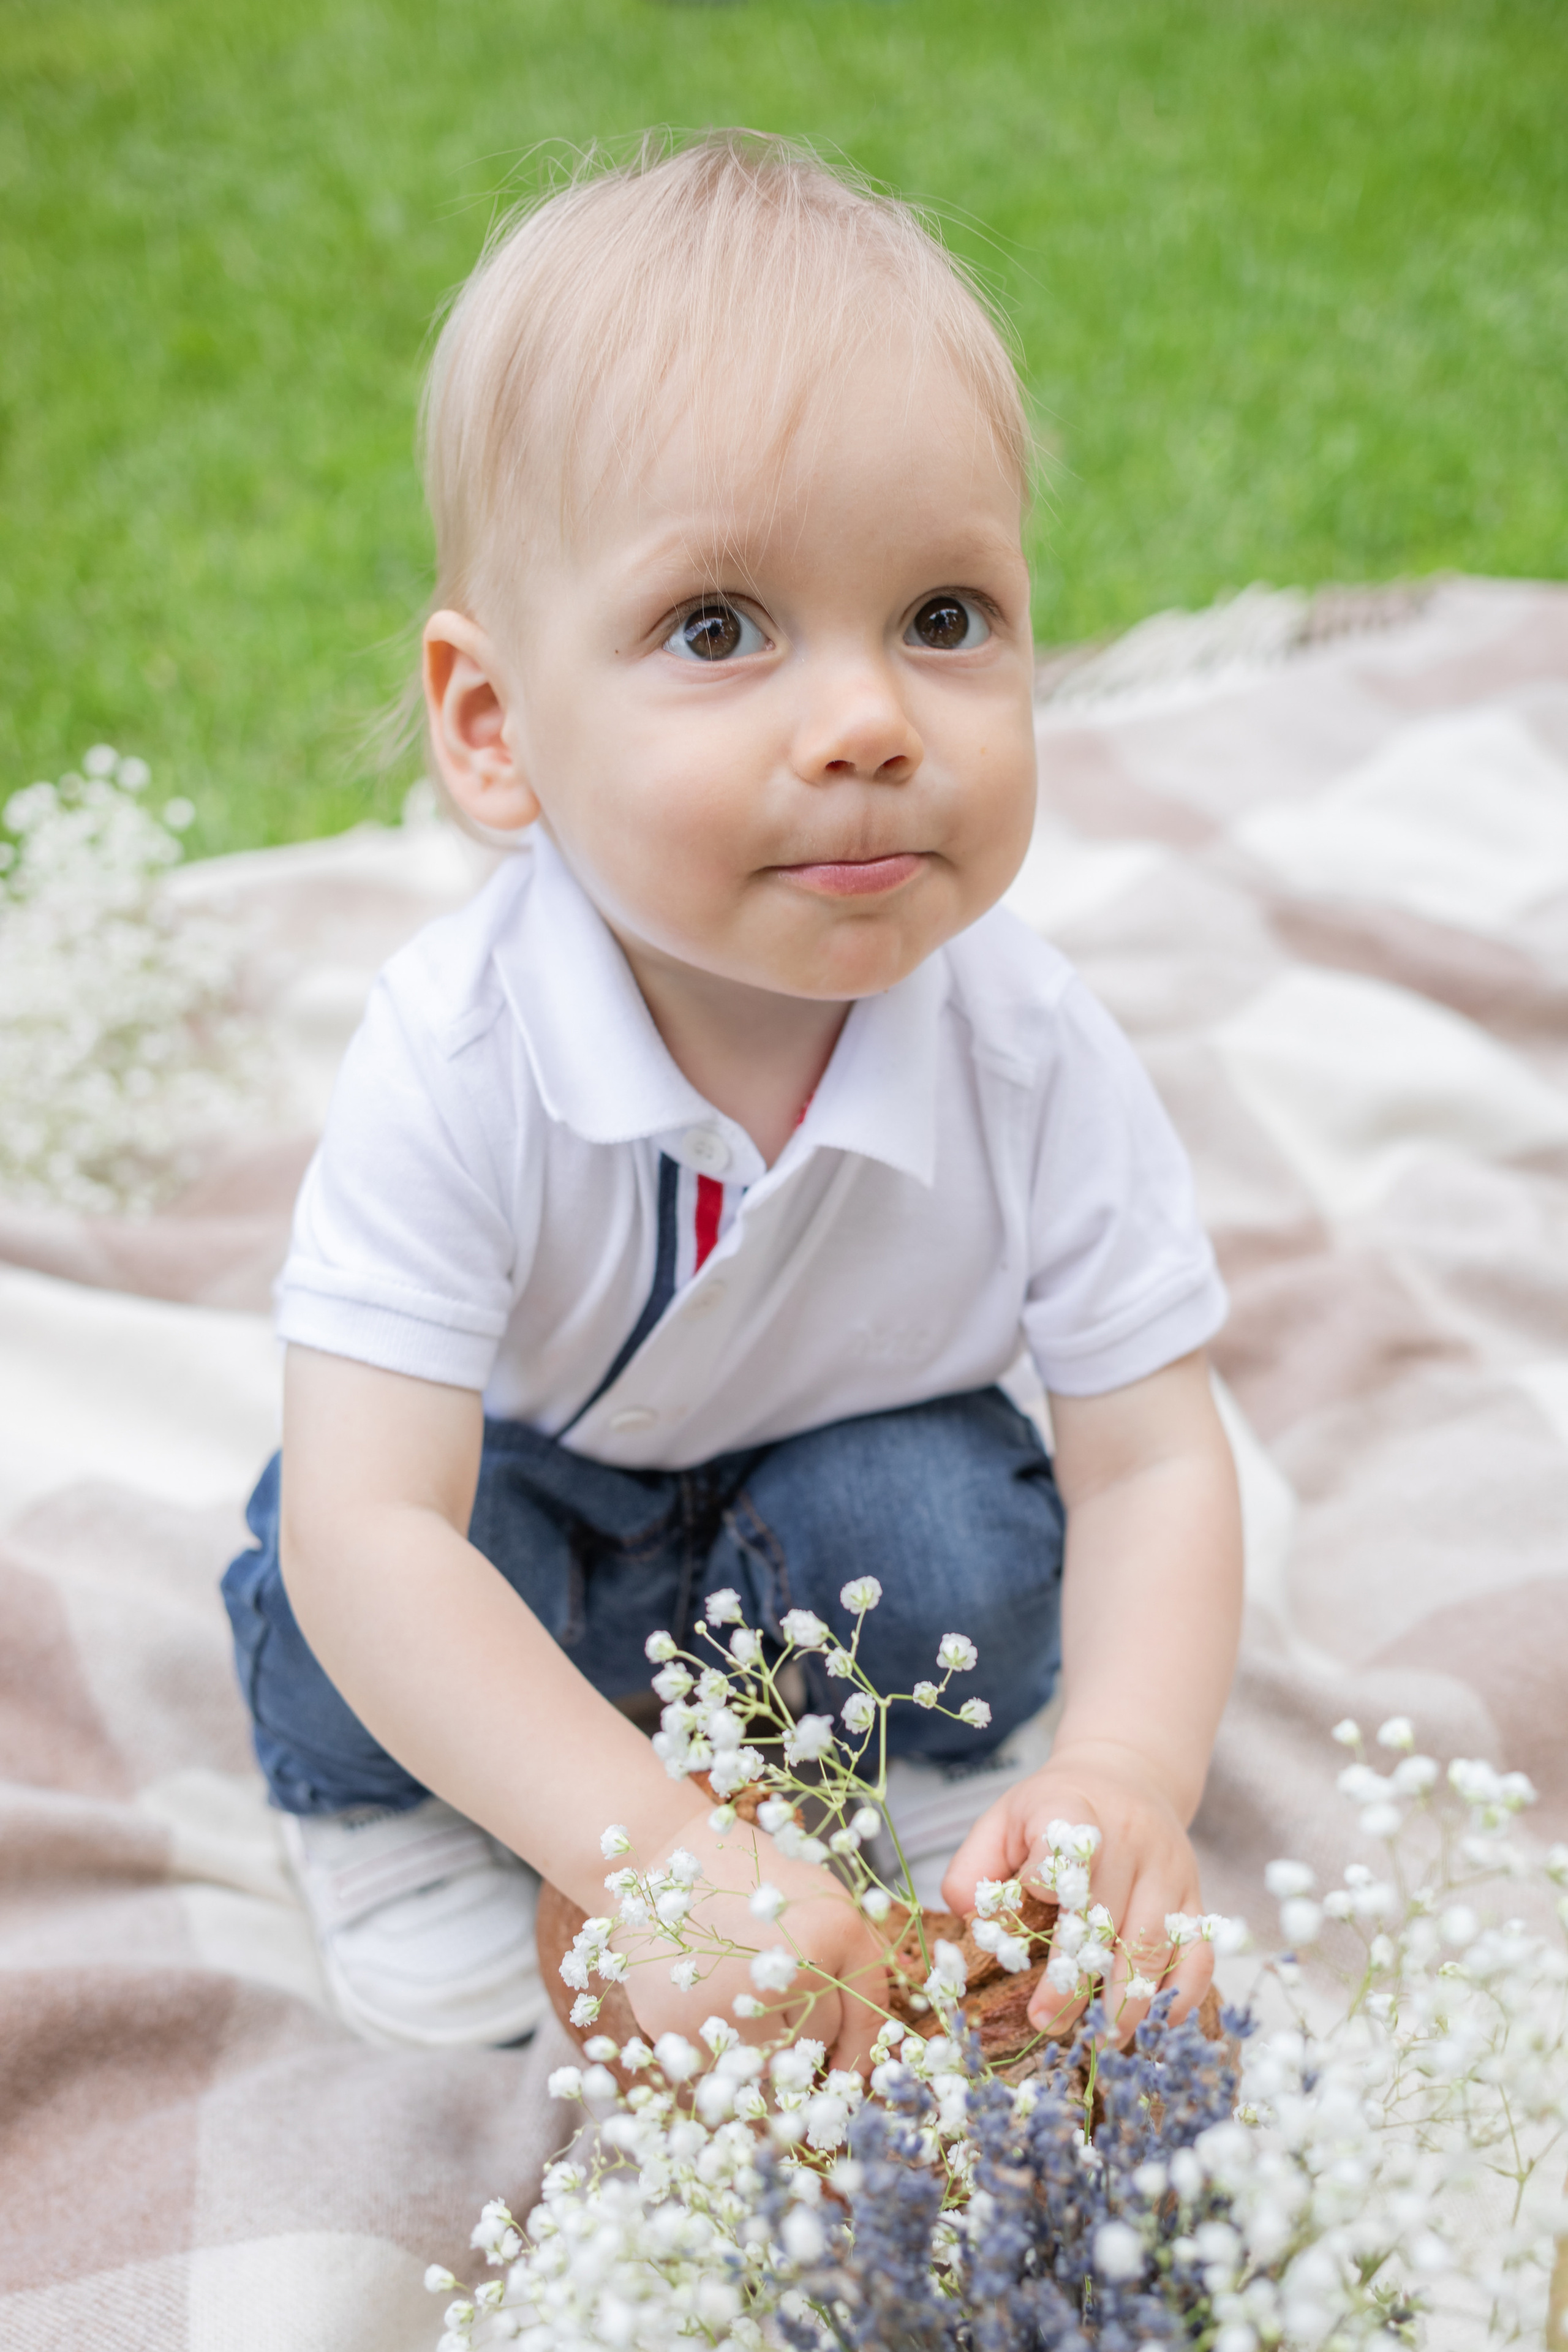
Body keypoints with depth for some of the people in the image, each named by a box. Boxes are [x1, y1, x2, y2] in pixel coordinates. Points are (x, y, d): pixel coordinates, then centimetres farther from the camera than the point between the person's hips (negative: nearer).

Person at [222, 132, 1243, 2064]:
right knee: (333, 1615, -27)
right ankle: (396, 1811, 8)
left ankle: (933, 1758, 7)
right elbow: (366, 1529, -40)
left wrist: (1129, 1775, -44)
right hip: (506, 1482, -1)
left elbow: (1150, 1467, -24)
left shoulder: (1033, 1054, -30)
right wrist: (652, 1849, -51)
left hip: (844, 1464, 1)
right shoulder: (457, 1062, -37)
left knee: (957, 1536, -27)